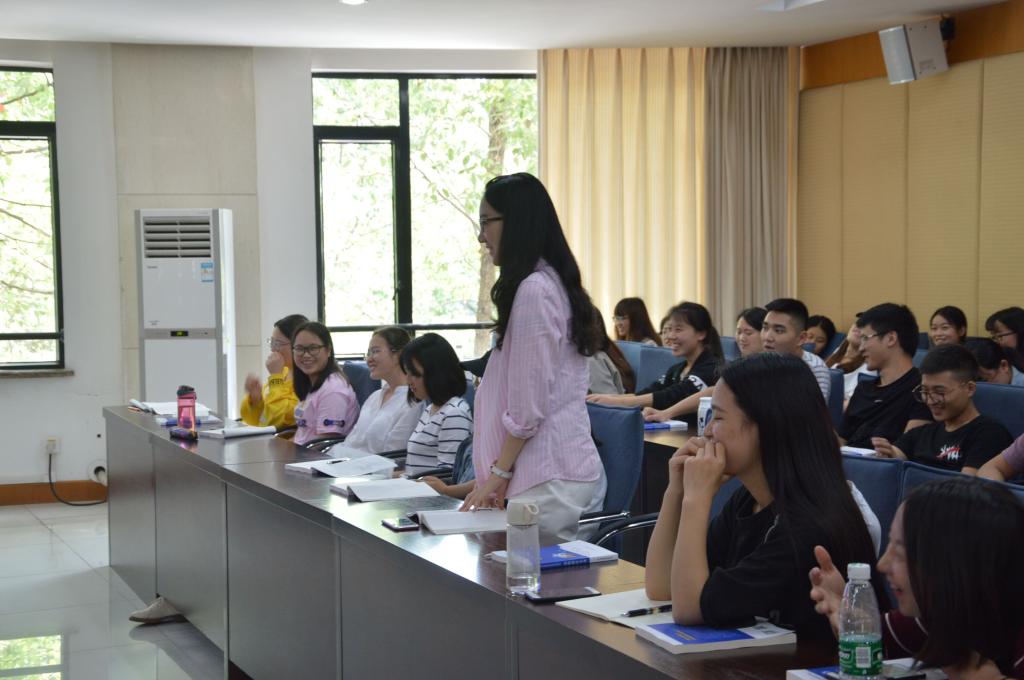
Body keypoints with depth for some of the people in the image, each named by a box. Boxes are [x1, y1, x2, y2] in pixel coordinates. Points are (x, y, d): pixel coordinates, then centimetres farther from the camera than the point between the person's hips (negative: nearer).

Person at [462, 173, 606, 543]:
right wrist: (501, 473, 18)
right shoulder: (552, 283, 16)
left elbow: (528, 405, -16)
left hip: (550, 480, -9)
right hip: (567, 471, 9)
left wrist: (498, 473, -6)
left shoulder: (532, 290, -14)